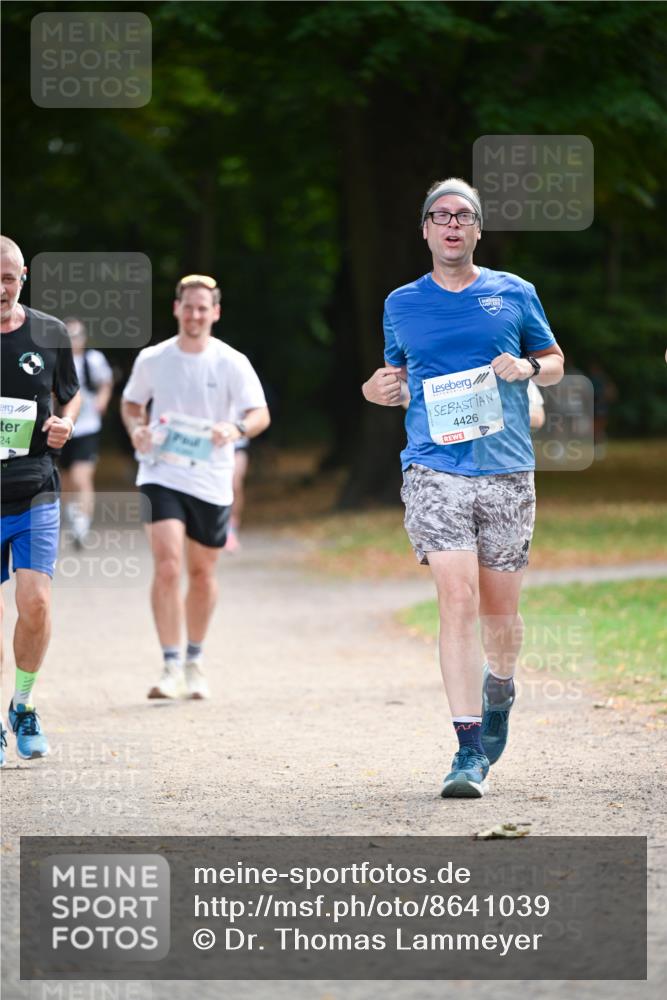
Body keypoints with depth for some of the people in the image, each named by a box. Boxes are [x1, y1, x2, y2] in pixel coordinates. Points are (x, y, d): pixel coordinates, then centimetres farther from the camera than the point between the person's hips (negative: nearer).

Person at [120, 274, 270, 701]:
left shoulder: (232, 363, -4)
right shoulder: (153, 360, 1)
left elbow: (261, 414, -12)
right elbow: (131, 403, 16)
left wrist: (236, 429, -34)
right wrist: (136, 429, -5)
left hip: (211, 481, 1)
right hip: (162, 474, -1)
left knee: (202, 572, 12)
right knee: (168, 566, -17)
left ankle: (194, 661, 31)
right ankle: (171, 666, -14)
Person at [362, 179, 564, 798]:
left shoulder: (513, 294, 9)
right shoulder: (402, 305, 11)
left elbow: (555, 361, 18)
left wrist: (527, 368, -4)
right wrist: (378, 389, 2)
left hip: (507, 472, 1)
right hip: (435, 472, -1)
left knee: (498, 609, 8)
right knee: (457, 600, -15)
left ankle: (499, 691, 40)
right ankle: (470, 750, -17)